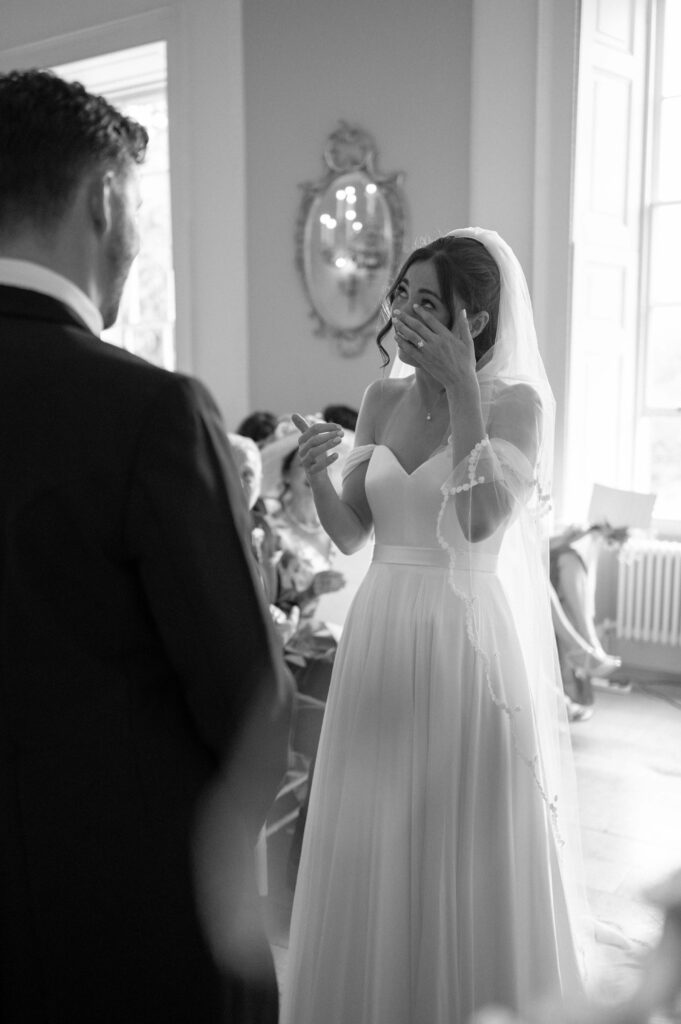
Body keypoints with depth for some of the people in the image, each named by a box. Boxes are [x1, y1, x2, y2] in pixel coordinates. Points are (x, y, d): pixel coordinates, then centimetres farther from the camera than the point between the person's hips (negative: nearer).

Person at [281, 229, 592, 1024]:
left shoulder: (518, 402, -8)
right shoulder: (381, 398, 6)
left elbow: (482, 522, -24)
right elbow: (350, 535, 6)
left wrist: (463, 389, -22)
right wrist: (317, 476, -14)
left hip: (471, 640, -5)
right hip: (382, 637, 5)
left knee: (471, 859, 8)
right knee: (374, 854, 15)